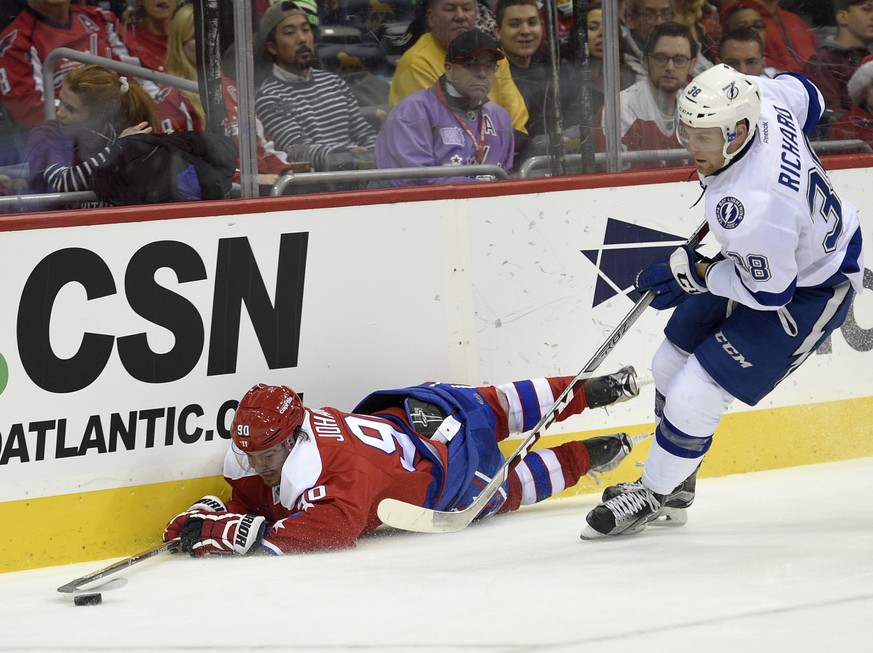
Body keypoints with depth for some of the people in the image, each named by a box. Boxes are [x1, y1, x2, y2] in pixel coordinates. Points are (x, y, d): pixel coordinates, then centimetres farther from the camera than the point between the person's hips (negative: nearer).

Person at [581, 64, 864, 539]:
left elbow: (770, 290, -30)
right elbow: (804, 96, 5)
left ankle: (652, 495, 16)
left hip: (806, 293, -10)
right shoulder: (761, 99, -19)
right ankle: (673, 486, 36)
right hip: (760, 261, 10)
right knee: (671, 365, 16)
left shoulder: (755, 204, -42)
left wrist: (695, 275, -18)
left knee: (694, 396, -10)